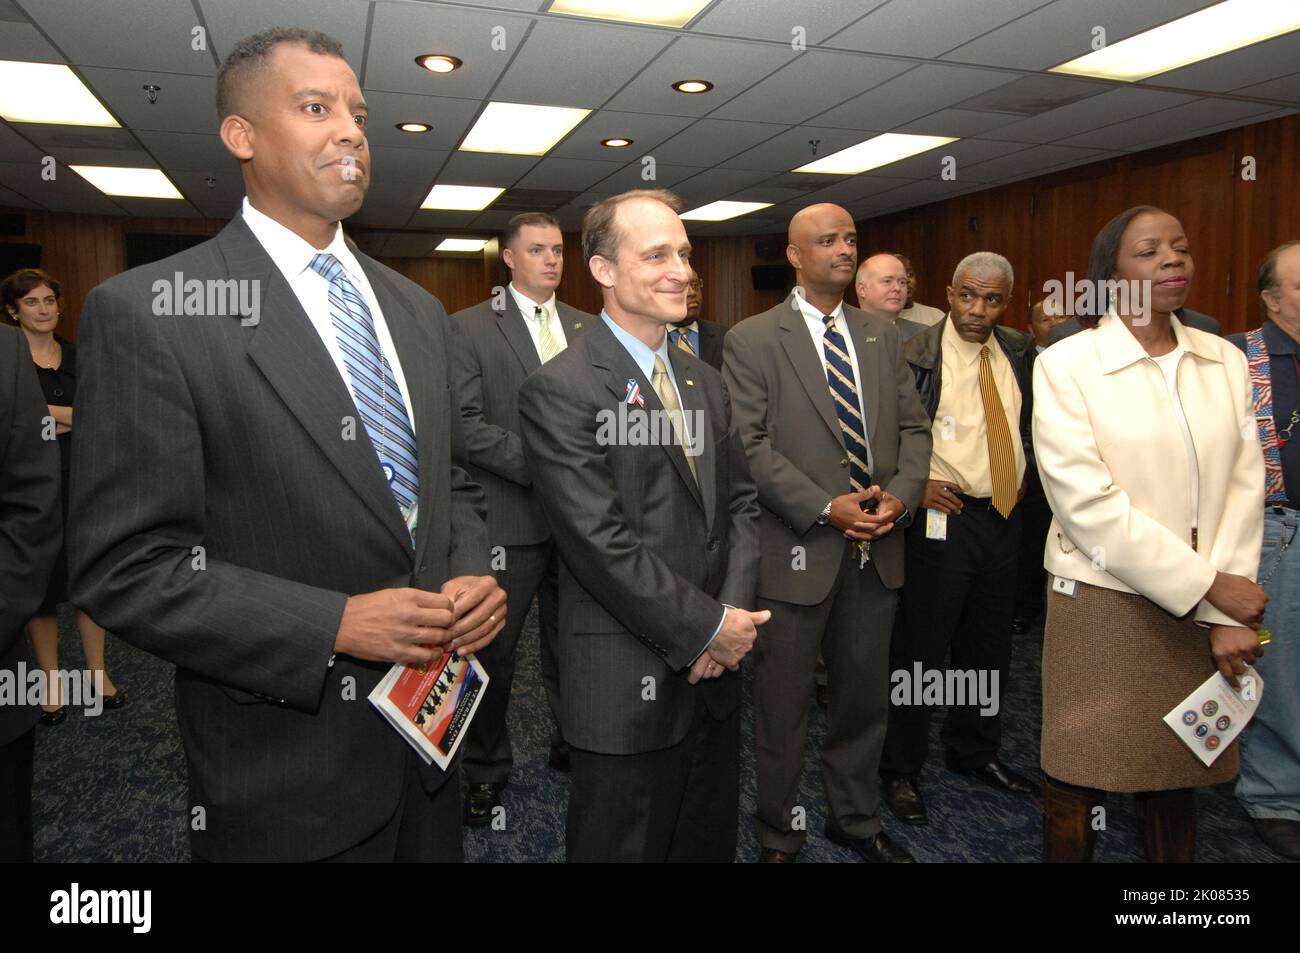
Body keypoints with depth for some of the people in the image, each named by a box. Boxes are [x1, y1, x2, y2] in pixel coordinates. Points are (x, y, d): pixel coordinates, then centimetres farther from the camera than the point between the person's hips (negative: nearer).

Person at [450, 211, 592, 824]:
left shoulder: (587, 328, 11)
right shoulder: (469, 328, -4)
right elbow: (466, 424, -12)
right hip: (509, 517, -4)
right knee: (494, 649, 9)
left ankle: (571, 743, 35)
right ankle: (485, 769, 27)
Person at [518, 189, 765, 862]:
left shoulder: (704, 381, 11)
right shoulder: (560, 390, -15)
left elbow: (740, 501, 10)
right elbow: (601, 544, -21)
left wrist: (735, 612, -6)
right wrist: (710, 627, -15)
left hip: (716, 667, 7)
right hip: (629, 689, -7)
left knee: (711, 841, 23)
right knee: (625, 845, 12)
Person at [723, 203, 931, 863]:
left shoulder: (882, 337, 12)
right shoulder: (751, 340, -4)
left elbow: (914, 427, 10)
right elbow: (750, 444, -12)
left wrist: (902, 494, -9)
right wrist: (825, 508, -18)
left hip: (877, 551, 5)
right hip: (797, 552, -5)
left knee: (865, 700, 18)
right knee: (783, 709, 9)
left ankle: (856, 821, 39)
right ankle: (778, 837, 29)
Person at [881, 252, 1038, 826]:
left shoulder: (1018, 354, 8)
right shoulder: (916, 357, -11)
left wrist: (1023, 470, 12)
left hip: (1004, 517, 6)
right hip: (943, 518, -6)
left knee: (990, 649, 18)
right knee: (921, 650, 2)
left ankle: (976, 753, 38)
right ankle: (901, 769, 20)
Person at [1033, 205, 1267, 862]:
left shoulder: (1226, 362, 7)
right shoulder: (1066, 365, -7)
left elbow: (1243, 488, 1)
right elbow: (1087, 502, -14)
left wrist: (1227, 614, -8)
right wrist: (1207, 584, -12)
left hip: (1204, 608, 4)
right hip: (1103, 602, -4)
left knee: (1175, 780, 15)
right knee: (1078, 784, 5)